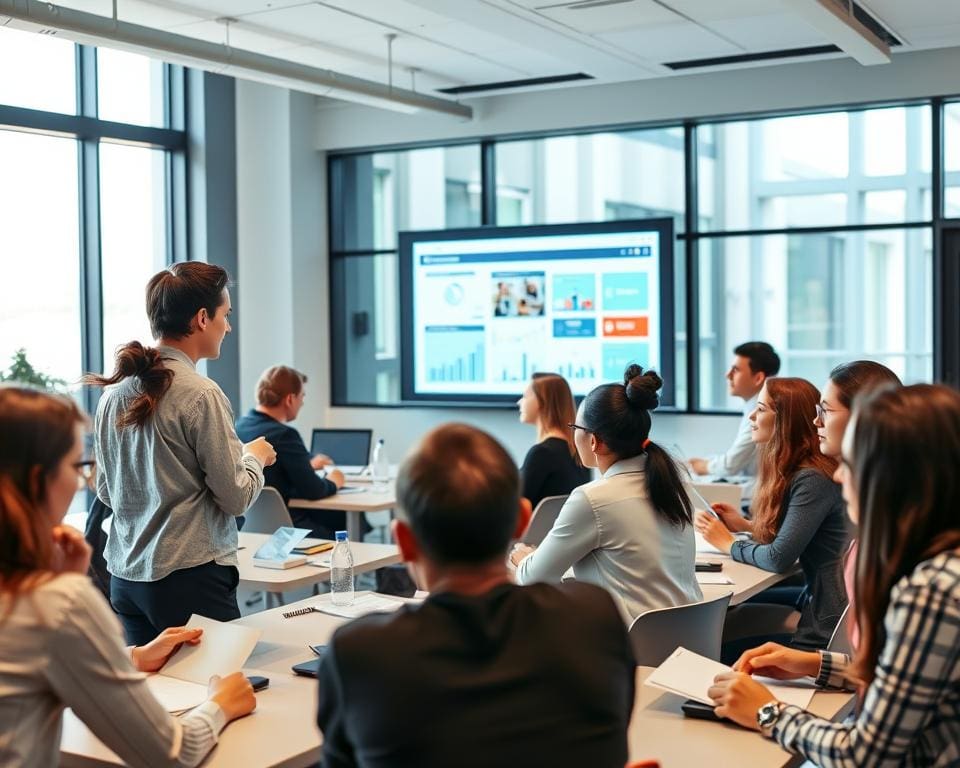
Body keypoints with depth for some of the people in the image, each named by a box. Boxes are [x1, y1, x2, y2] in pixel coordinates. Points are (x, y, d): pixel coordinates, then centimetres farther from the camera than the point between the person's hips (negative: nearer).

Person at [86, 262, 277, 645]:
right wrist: (256, 456, 8)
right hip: (190, 578, -7)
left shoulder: (115, 391, 6)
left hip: (126, 577, 7)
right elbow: (236, 497, -11)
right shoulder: (201, 395, -15)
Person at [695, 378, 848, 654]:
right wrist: (746, 526, 7)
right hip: (817, 597, 9)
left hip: (827, 626, -9)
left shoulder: (812, 480, -22)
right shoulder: (796, 470, 8)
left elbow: (779, 558, -23)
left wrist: (728, 543, -7)